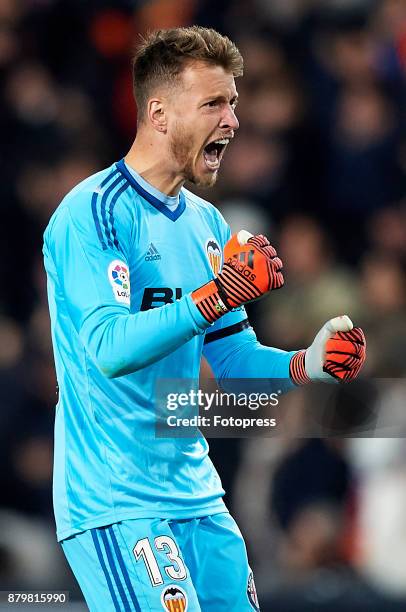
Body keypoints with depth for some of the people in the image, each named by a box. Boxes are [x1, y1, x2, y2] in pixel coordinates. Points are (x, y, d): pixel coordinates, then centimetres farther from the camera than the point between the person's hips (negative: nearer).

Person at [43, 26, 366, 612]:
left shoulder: (207, 223, 14)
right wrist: (217, 296, -32)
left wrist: (305, 365, -3)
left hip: (196, 494, 8)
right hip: (115, 503, -8)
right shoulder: (93, 212, -12)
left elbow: (233, 355, 16)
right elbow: (108, 348, -24)